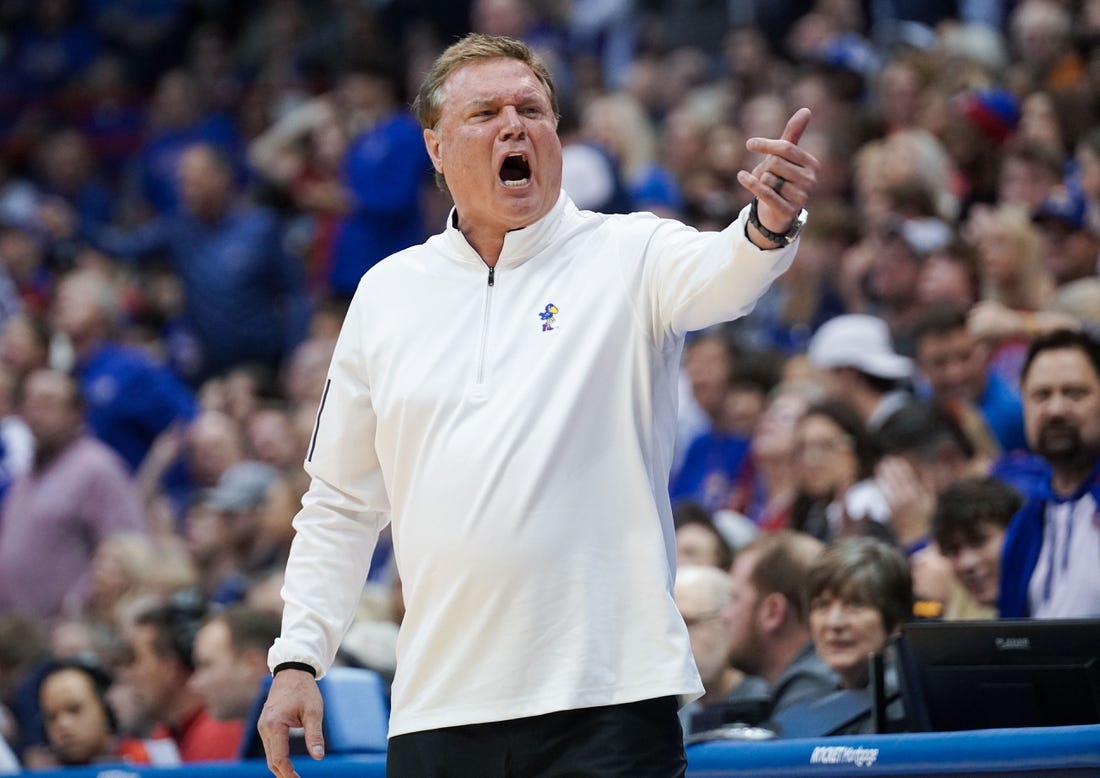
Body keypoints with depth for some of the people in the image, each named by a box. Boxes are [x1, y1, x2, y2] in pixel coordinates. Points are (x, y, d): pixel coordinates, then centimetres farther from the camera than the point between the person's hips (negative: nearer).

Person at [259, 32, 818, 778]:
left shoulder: (628, 255, 1)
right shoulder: (387, 292, 12)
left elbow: (718, 274, -22)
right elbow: (341, 505, 17)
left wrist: (771, 224, -45)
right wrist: (298, 659, 9)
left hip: (610, 700, -4)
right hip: (438, 713, 4)